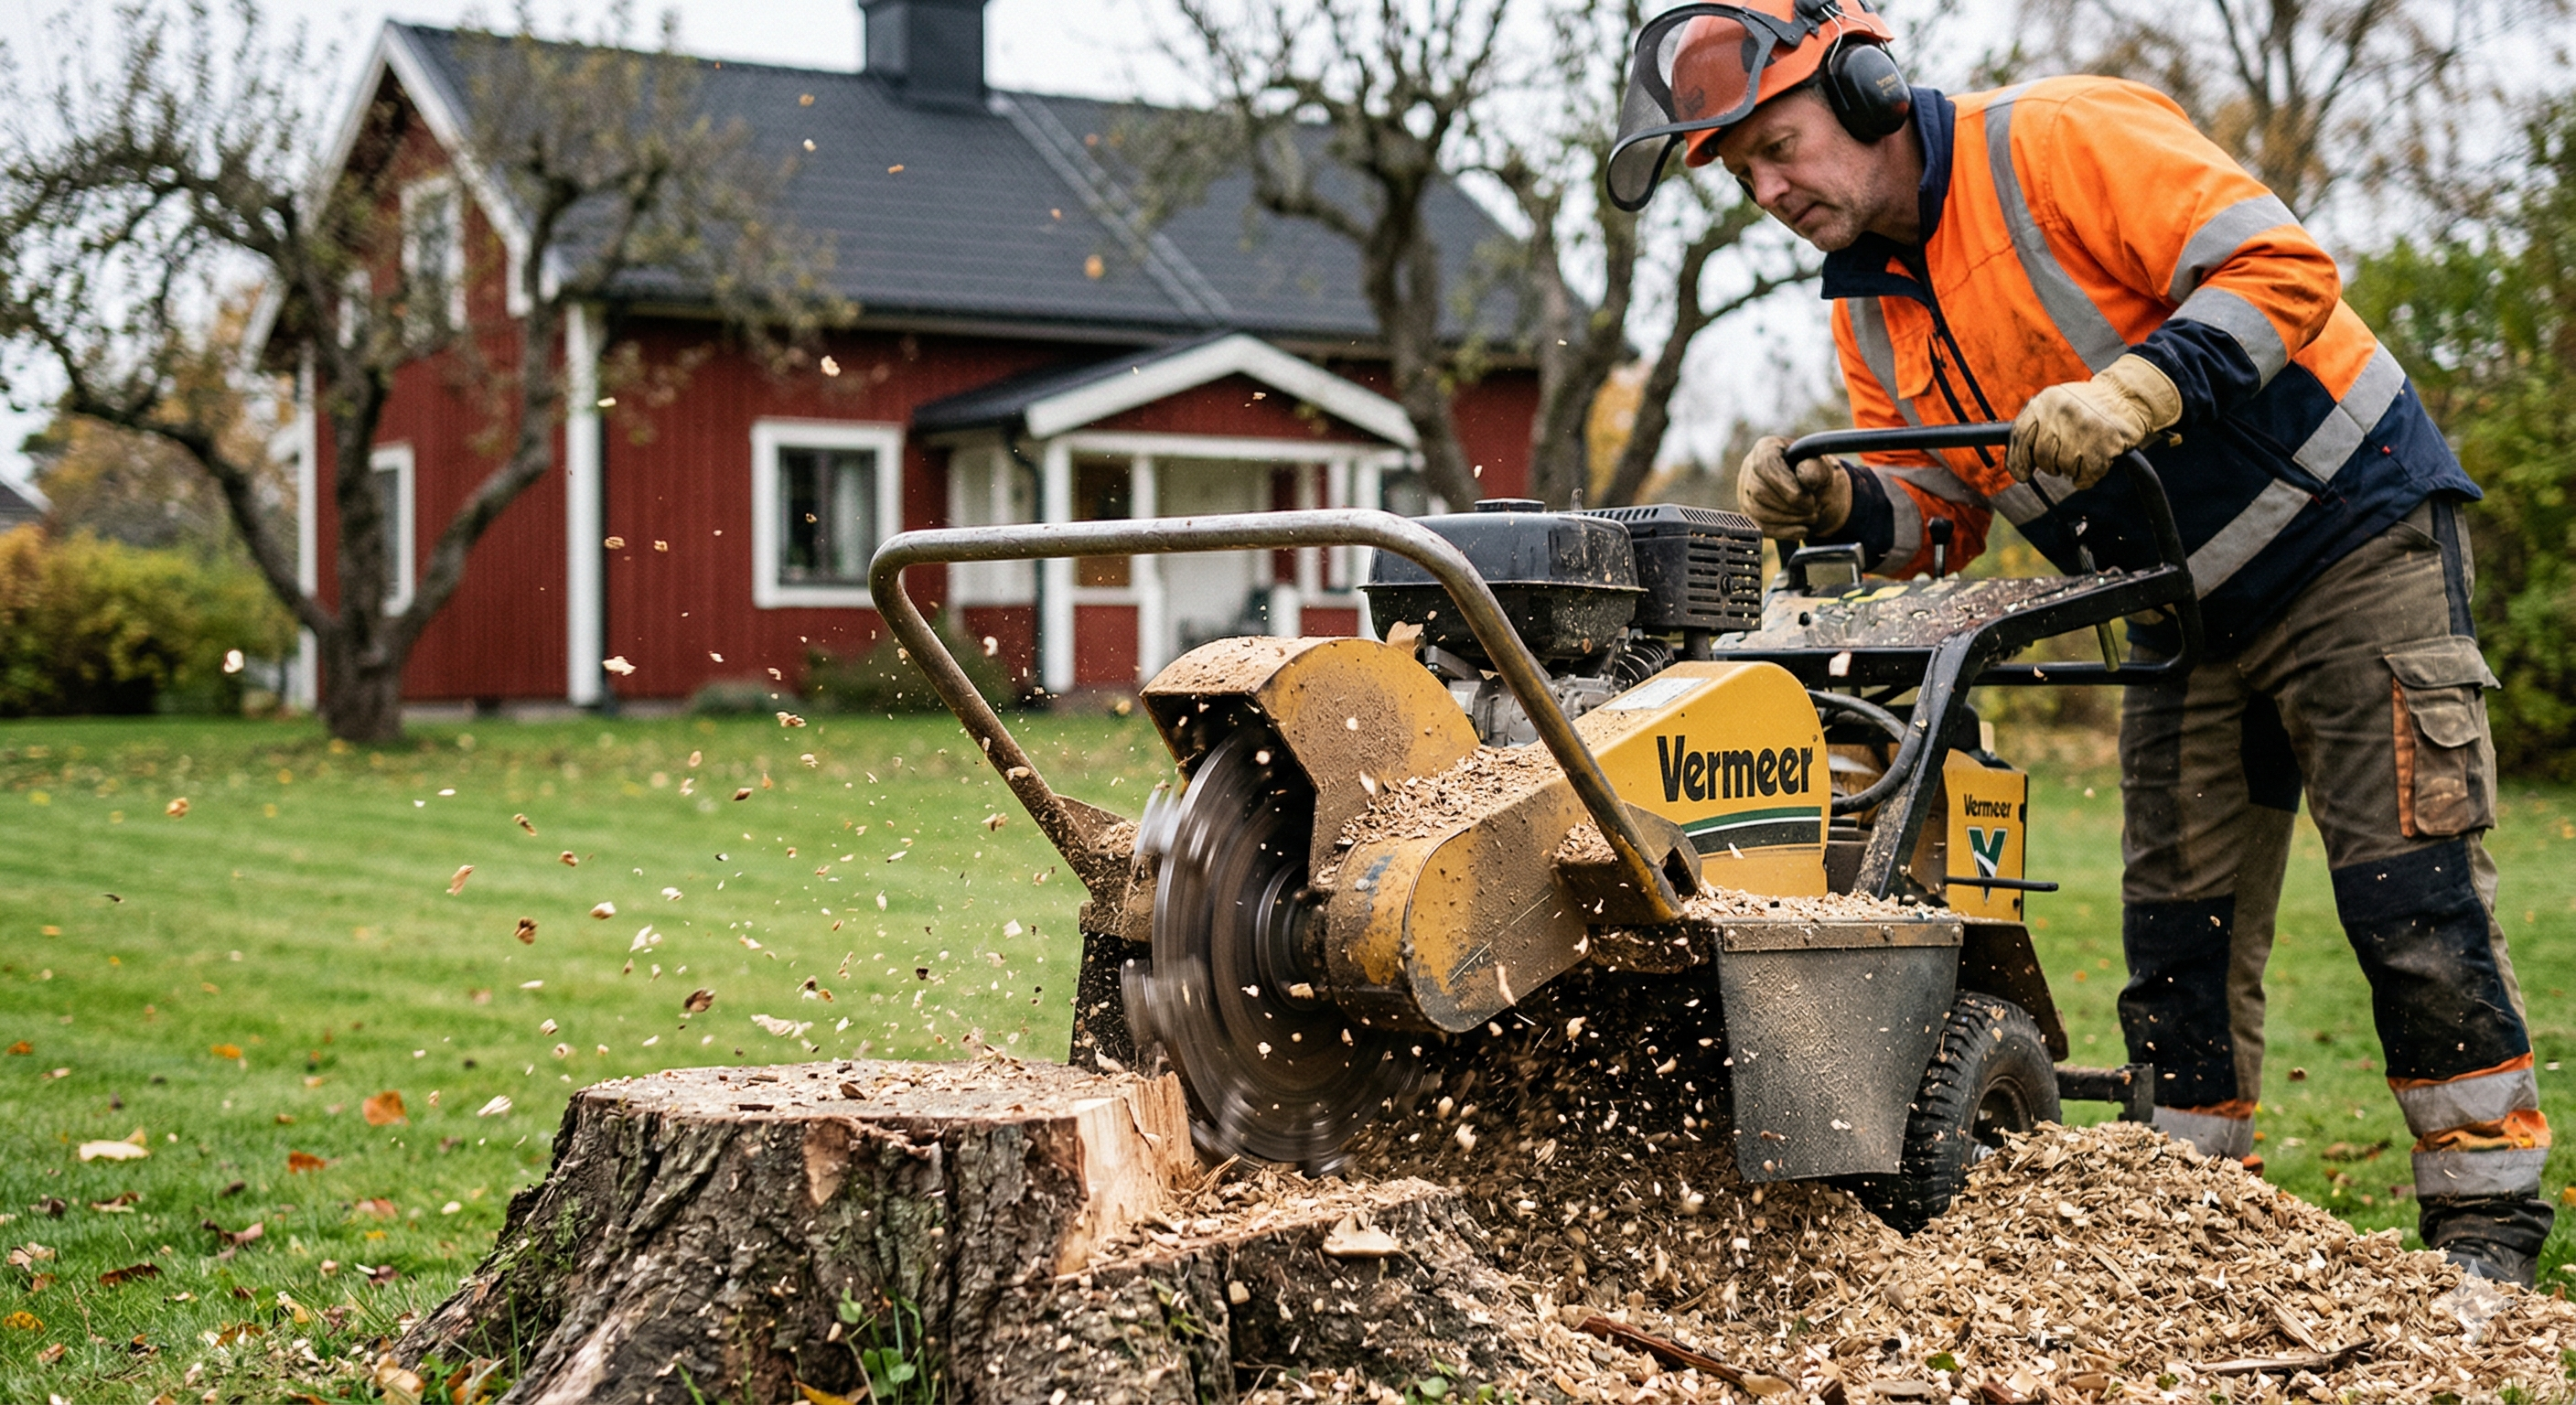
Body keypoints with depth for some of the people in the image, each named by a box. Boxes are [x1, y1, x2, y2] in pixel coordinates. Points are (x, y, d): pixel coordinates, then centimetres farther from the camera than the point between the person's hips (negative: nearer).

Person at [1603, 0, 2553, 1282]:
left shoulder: (2060, 143, -20)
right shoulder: (1870, 313, 4)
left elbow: (2281, 269, -25)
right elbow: (1944, 508, 4)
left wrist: (2129, 392, -37)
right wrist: (1835, 503, -16)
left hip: (2351, 533, -8)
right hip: (2189, 617, 8)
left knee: (2407, 888, -7)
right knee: (2178, 919, 8)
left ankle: (2486, 1227, 0)